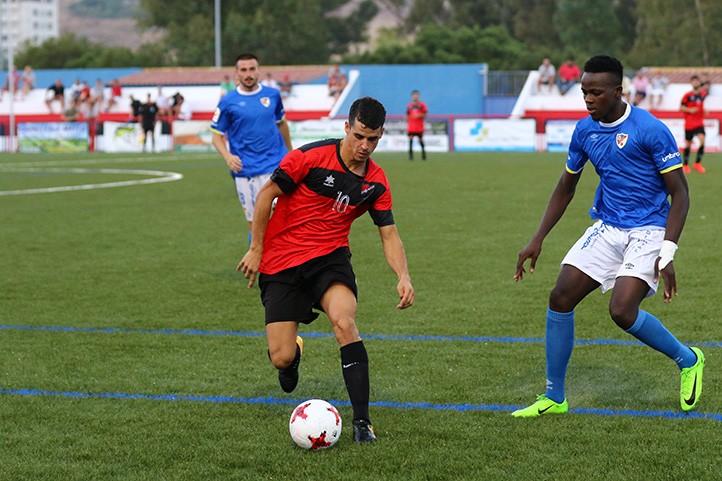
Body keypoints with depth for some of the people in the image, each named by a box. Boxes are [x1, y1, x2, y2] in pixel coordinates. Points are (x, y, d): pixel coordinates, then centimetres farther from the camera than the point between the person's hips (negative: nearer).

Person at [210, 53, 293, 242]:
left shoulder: (272, 95, 6)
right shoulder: (228, 102, -2)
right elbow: (216, 136, 2)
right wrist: (228, 157, -16)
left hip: (276, 165, 1)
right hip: (246, 171, -1)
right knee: (254, 221, 5)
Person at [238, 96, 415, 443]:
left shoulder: (376, 182, 0)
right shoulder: (312, 156, -13)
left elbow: (389, 234, 3)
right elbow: (267, 194, -6)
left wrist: (403, 277, -14)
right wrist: (256, 249, -4)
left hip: (329, 258, 2)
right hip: (280, 263, -2)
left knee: (344, 321, -30)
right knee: (281, 359, -8)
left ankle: (361, 421, -25)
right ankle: (294, 353, 35)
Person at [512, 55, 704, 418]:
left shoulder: (651, 130, -15)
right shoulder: (584, 130, 4)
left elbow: (679, 194, -13)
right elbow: (566, 188, 17)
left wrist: (667, 254, -22)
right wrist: (537, 240, 11)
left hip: (648, 231, -6)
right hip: (606, 228, 6)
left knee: (622, 311, -22)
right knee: (560, 297, -6)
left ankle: (687, 360, 6)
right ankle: (554, 398, 8)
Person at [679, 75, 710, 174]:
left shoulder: (702, 94, 3)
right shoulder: (687, 95, -7)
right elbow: (681, 108, -4)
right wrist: (689, 110, -20)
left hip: (699, 123, 2)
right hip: (689, 124, -2)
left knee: (702, 141, -17)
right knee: (688, 144, 5)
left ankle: (698, 163, -6)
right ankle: (685, 165, 22)